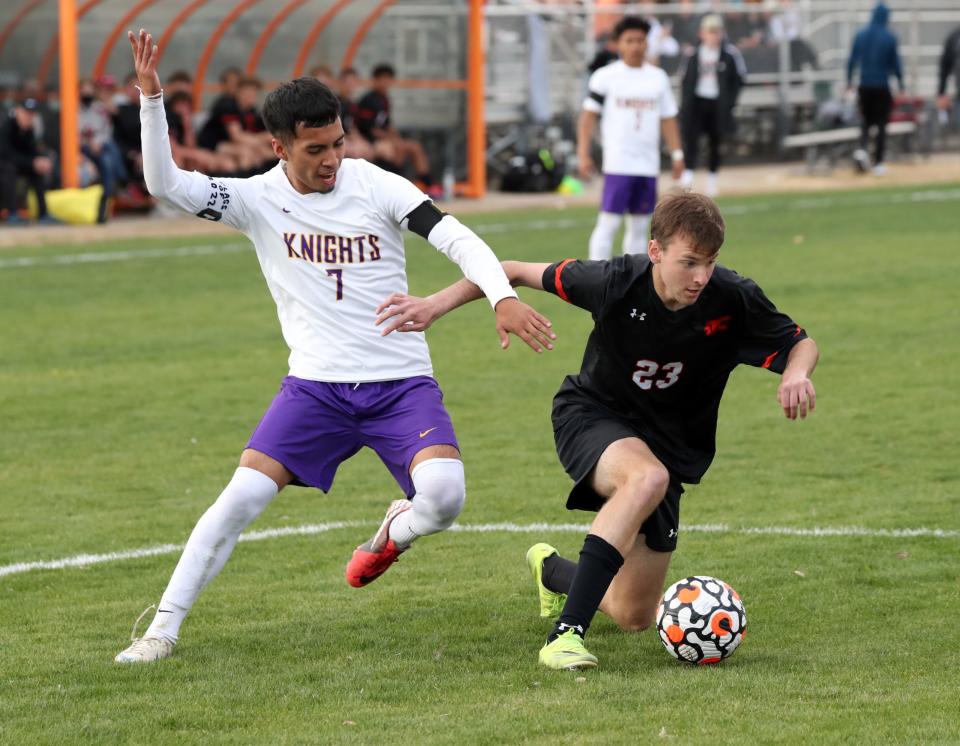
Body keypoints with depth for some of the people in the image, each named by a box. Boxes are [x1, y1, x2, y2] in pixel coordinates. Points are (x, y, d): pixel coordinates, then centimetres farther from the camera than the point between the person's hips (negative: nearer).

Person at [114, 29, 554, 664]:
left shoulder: (377, 187, -5)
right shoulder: (259, 200, -2)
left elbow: (458, 238, -12)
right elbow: (165, 183, -12)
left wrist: (504, 297, -29)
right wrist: (152, 97, -23)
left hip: (402, 385, -1)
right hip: (315, 389, 1)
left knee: (444, 495, -25)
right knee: (241, 498, -14)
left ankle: (396, 531, 12)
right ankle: (164, 628, -2)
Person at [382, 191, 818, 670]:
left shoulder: (732, 298, -20)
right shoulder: (615, 282, -23)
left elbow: (801, 344, -5)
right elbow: (517, 272, -9)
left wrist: (796, 373, -28)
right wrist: (436, 305, -13)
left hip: (670, 446, 3)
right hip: (592, 416, -3)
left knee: (634, 617, 5)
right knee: (647, 478, -41)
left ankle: (552, 572, 41)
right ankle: (566, 632, -39)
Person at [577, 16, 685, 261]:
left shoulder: (658, 77, 12)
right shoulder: (605, 76, -1)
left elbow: (667, 119, 15)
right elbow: (588, 116, -2)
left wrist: (677, 154, 6)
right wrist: (583, 154, -11)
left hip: (648, 165, 5)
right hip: (618, 164, -5)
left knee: (639, 226, 8)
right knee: (608, 223, -9)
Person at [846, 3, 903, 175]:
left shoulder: (861, 35, 1)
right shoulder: (889, 37, -8)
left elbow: (852, 60, 5)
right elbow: (895, 62, -3)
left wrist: (849, 80, 17)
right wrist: (900, 82, 9)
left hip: (864, 86, 3)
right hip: (882, 86, -3)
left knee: (866, 121, 16)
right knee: (881, 124, 5)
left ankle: (862, 149, -11)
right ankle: (878, 163, 2)